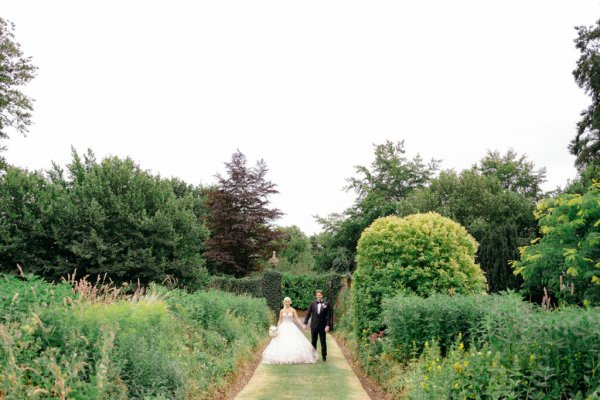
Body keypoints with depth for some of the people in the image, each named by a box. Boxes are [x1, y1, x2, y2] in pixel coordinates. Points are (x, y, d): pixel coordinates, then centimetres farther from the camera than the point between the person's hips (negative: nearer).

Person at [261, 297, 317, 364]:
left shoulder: (293, 310, 3)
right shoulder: (282, 311, 6)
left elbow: (297, 319, -3)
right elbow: (280, 321, 9)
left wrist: (302, 325, -15)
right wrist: (277, 328, 1)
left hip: (291, 327, -1)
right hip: (283, 328, 1)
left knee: (294, 342, -9)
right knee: (283, 343, -7)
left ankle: (294, 357, -3)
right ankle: (282, 358, -2)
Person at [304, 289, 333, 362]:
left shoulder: (326, 304, -4)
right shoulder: (312, 304, 2)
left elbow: (329, 315, -6)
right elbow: (308, 314, 3)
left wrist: (328, 325, -12)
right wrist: (305, 323, -2)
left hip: (322, 326, -2)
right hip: (314, 326, 2)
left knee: (323, 342, 6)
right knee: (313, 341, 9)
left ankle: (324, 356, 16)